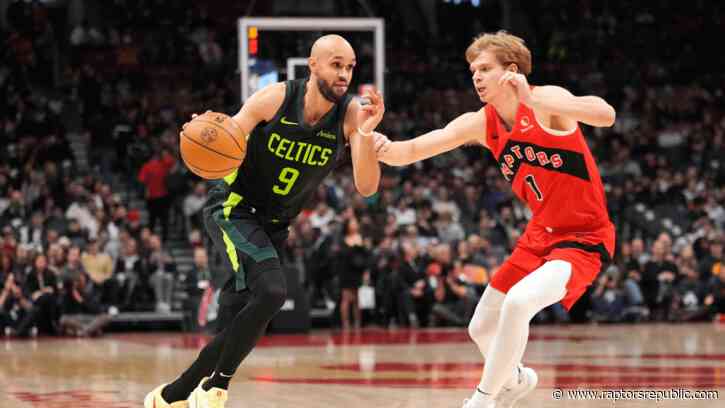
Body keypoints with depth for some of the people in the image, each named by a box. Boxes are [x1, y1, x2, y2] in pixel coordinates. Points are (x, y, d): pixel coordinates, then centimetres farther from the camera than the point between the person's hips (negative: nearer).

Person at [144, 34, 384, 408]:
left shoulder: (350, 114, -11)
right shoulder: (275, 99, -17)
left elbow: (366, 188, -19)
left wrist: (366, 136, -36)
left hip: (271, 227, 5)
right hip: (232, 208, -5)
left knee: (239, 328, 5)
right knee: (270, 292, -27)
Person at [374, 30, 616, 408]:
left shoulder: (546, 101, -20)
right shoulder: (479, 124, 0)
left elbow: (606, 115, -39)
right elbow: (412, 151, -4)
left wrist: (534, 101, -47)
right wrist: (387, 149, -28)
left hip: (584, 239, -8)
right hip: (541, 233, 8)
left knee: (518, 302, -31)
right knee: (481, 328, 14)